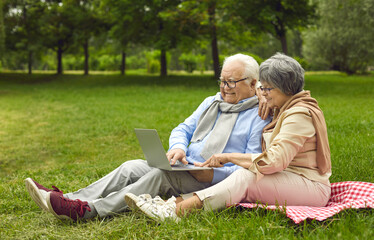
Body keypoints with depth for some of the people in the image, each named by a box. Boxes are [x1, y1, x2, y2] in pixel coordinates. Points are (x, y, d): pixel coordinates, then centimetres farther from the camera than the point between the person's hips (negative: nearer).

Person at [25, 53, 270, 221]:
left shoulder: (261, 116, -4)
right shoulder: (211, 103, 20)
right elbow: (183, 129, 18)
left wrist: (214, 174, -23)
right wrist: (178, 147, -6)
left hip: (217, 182, -7)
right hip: (185, 169, 8)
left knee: (161, 175, -31)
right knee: (131, 167, -12)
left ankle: (88, 210, -38)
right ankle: (72, 199, -21)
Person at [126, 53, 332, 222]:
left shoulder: (300, 114, -14)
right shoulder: (282, 110, 17)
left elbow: (275, 160, -23)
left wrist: (228, 157, -19)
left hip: (311, 187, -8)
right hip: (284, 182, 8)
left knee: (246, 177, -31)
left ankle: (175, 211, -43)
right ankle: (172, 204, -38)